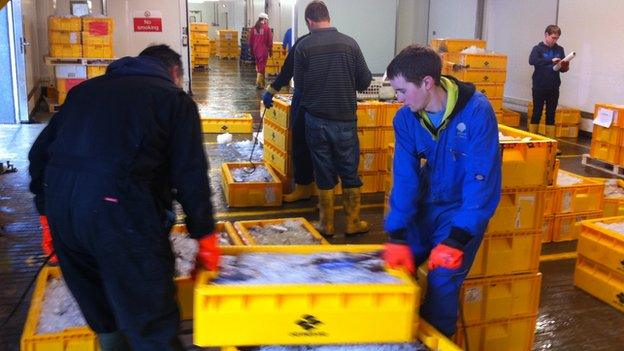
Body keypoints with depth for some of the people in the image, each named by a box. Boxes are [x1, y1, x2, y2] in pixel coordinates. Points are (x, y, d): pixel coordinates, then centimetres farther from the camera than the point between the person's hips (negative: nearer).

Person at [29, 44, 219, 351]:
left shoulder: (84, 90, 24)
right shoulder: (175, 99, 8)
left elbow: (40, 152, 23)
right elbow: (191, 176, 1)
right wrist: (205, 238, 10)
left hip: (60, 207, 6)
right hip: (120, 209, -6)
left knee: (101, 315, 23)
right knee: (152, 325, 4)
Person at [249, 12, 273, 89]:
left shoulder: (253, 28, 5)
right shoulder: (266, 28, -8)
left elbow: (250, 40, 8)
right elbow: (270, 41, -7)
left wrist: (251, 50, 17)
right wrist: (270, 50, 3)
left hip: (255, 50, 5)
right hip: (263, 50, -5)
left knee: (258, 65, 17)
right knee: (262, 66, -1)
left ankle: (259, 82, 22)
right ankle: (259, 83, -4)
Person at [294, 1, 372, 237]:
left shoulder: (304, 46, -8)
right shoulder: (349, 43, -5)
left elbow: (299, 85, -2)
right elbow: (364, 81, -2)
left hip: (316, 119, 0)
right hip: (346, 120, 0)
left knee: (323, 173, 11)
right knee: (350, 172, 12)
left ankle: (326, 224, 18)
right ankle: (353, 223, 20)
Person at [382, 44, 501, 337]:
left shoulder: (477, 112, -24)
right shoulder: (405, 118, -9)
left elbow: (483, 182, -24)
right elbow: (405, 177, -10)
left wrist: (456, 239, -29)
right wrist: (397, 235, -19)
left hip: (464, 207, -4)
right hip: (426, 204, 5)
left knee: (442, 281, -15)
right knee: (395, 264, 2)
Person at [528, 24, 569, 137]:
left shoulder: (559, 49, 8)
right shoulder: (538, 48, -4)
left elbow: (562, 68, 11)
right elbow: (532, 61, -23)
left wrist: (565, 67, -13)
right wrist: (551, 61, -30)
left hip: (554, 88, 4)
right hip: (539, 87, -4)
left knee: (551, 115, 8)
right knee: (536, 113, 2)